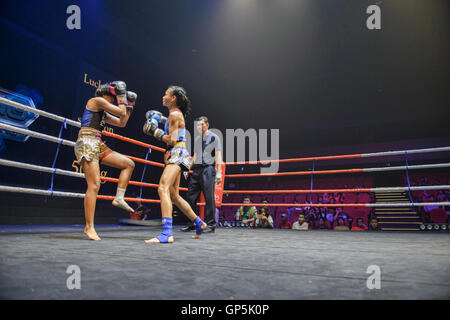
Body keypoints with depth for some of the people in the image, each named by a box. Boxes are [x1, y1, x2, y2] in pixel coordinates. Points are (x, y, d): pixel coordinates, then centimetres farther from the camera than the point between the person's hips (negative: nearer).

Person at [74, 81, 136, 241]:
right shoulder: (97, 100, -1)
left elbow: (122, 122, 27)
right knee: (94, 184, -17)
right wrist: (122, 97, 8)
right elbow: (120, 112, -5)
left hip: (98, 145, 9)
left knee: (129, 164, 7)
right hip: (87, 142, -9)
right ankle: (89, 227, -14)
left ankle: (119, 198, 4)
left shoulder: (103, 113, 25)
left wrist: (129, 106, 25)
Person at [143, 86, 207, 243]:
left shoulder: (175, 114, -10)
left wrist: (155, 131, -7)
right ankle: (199, 223, 28)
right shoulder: (176, 114, 18)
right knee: (174, 196, 16)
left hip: (178, 153, -10)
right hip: (174, 155, 10)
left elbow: (172, 140, -15)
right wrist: (161, 119, 30)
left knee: (163, 188, -26)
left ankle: (167, 234, -37)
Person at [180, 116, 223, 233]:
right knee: (191, 196, 2)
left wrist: (219, 172, -11)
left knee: (209, 198, -8)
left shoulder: (214, 137, 3)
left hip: (208, 168, -6)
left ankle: (211, 224, -1)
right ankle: (191, 223, 10)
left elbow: (218, 155, -3)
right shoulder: (196, 139, 18)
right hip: (196, 169, 6)